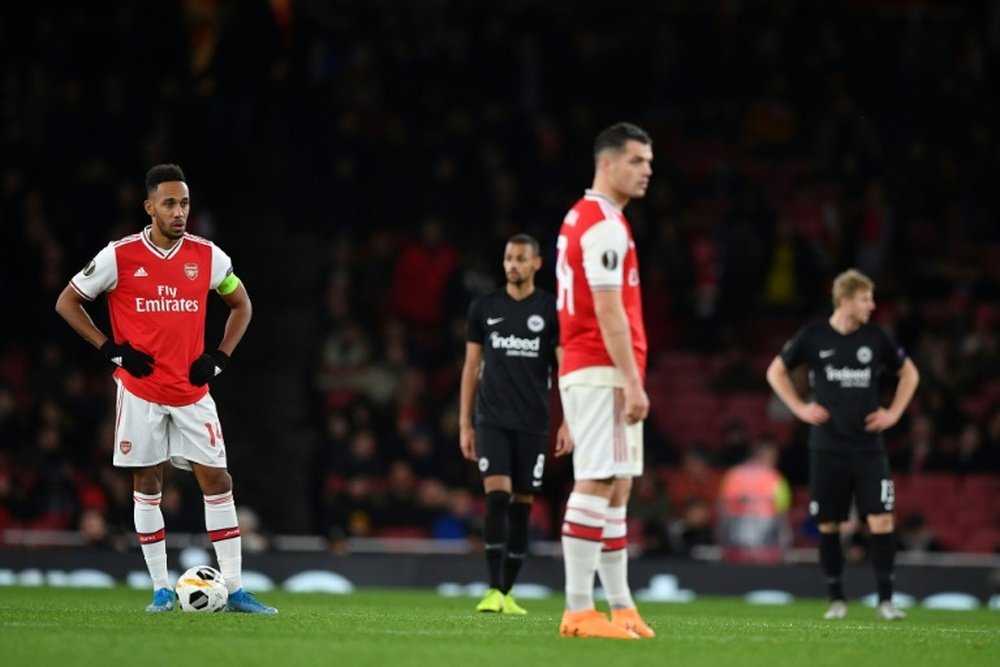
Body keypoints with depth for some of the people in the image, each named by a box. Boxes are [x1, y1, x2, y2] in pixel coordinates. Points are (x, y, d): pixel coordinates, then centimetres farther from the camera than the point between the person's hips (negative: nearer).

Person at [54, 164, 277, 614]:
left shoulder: (207, 257, 1)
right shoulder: (119, 256, -7)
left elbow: (241, 305, 16)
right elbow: (67, 302, 1)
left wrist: (218, 357, 3)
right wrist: (113, 350, -7)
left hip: (193, 392, 2)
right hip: (140, 390, -2)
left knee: (218, 482, -3)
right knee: (146, 484, 2)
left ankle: (234, 590, 0)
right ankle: (161, 590, 10)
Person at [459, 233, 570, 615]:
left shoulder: (551, 311, 3)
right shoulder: (484, 308, 6)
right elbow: (471, 367, 10)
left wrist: (569, 423, -8)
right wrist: (464, 424, 6)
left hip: (532, 423, 1)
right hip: (491, 420, -1)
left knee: (522, 504, 4)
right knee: (497, 497, -15)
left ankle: (507, 593, 11)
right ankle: (493, 590, -17)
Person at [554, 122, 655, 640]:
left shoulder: (582, 218, 19)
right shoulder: (604, 224, -13)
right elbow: (608, 311, -19)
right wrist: (632, 382, -21)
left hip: (584, 372, 10)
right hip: (602, 372, -10)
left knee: (616, 488, 11)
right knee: (597, 485, -12)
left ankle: (620, 607, 13)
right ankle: (579, 611, -14)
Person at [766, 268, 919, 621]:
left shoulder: (875, 338, 2)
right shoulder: (813, 336, -4)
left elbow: (909, 373, 17)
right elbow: (776, 371, 9)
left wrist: (894, 412, 6)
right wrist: (800, 407, 0)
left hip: (868, 446, 1)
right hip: (827, 447, -1)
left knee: (881, 519, -10)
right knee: (828, 524, 2)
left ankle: (885, 600, -4)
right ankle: (836, 599, 14)